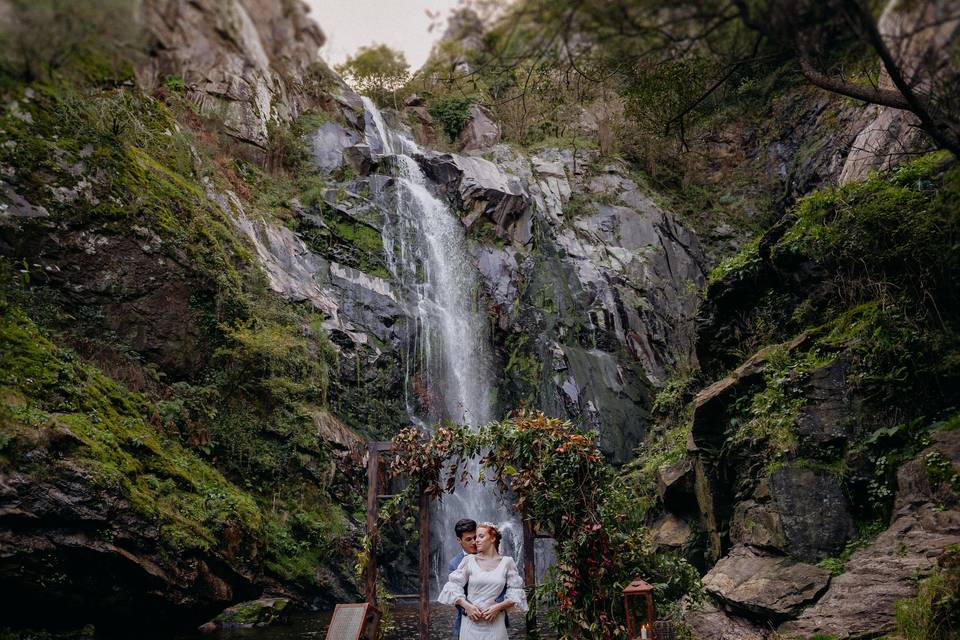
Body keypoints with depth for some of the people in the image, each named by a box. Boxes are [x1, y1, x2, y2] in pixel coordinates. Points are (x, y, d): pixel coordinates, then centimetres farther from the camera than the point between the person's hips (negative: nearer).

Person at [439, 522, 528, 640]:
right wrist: (466, 606, -12)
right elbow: (453, 586, 1)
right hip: (471, 621, 0)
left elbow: (515, 593, 2)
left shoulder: (507, 562, 2)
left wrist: (498, 607, -11)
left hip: (495, 623, 0)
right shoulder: (469, 560, 1)